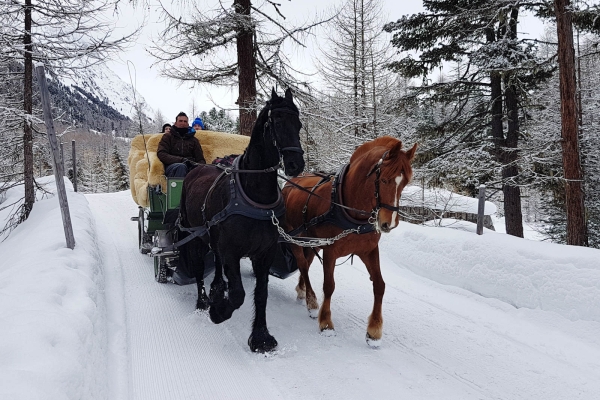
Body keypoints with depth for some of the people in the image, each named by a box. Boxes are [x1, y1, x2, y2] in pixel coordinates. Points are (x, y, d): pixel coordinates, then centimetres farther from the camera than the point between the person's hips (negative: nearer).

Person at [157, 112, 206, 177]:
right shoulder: (168, 136, 18)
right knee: (181, 166, -40)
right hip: (172, 166, -2)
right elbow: (161, 154, 1)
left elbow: (201, 160, 20)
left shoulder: (193, 140, 26)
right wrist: (182, 160, -15)